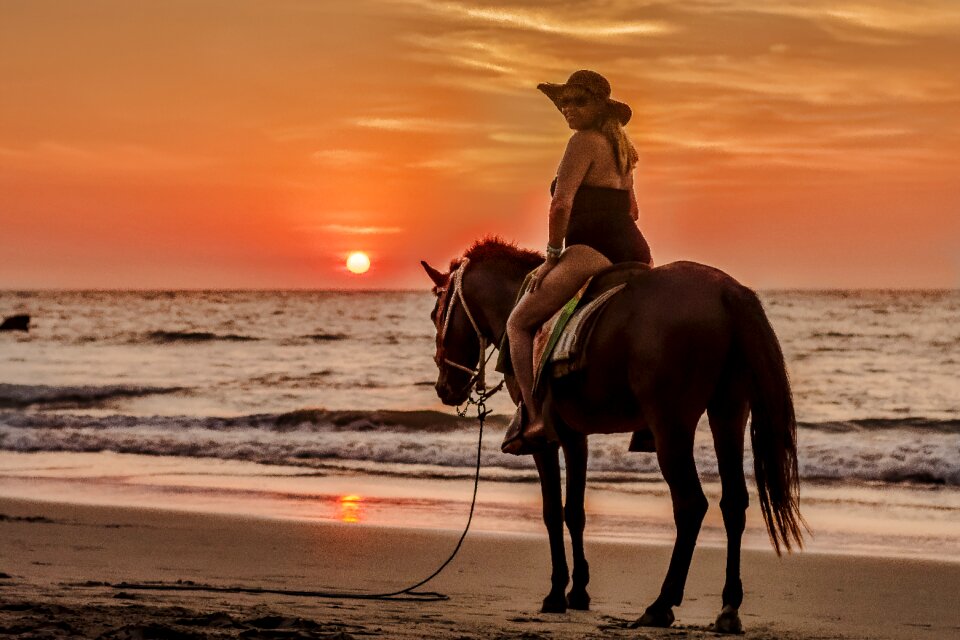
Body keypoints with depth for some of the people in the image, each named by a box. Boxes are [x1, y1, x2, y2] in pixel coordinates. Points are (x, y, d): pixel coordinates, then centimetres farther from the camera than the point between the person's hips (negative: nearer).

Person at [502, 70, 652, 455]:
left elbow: (561, 204, -15)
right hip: (635, 252, 9)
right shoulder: (620, 147, 20)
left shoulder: (584, 141, -8)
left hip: (590, 252, -9)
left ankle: (533, 419, -12)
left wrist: (552, 256, -6)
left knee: (519, 322, -1)